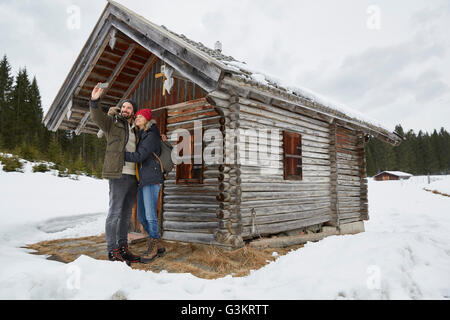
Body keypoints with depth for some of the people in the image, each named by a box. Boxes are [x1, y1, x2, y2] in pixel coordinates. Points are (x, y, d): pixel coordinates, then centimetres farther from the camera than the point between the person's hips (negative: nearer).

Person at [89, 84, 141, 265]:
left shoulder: (135, 130, 20)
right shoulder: (112, 123, 5)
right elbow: (97, 117, -15)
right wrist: (94, 101, -32)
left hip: (133, 176, 6)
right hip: (118, 175, -6)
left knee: (126, 214, 11)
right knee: (115, 212, -6)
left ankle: (123, 248, 20)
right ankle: (112, 251, 0)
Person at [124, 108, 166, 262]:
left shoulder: (152, 136, -7)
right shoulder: (140, 136, 20)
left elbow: (139, 156, -15)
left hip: (151, 179, -9)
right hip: (142, 180, 9)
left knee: (150, 215, -8)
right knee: (141, 216, 9)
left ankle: (153, 247, 6)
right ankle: (159, 247, 19)